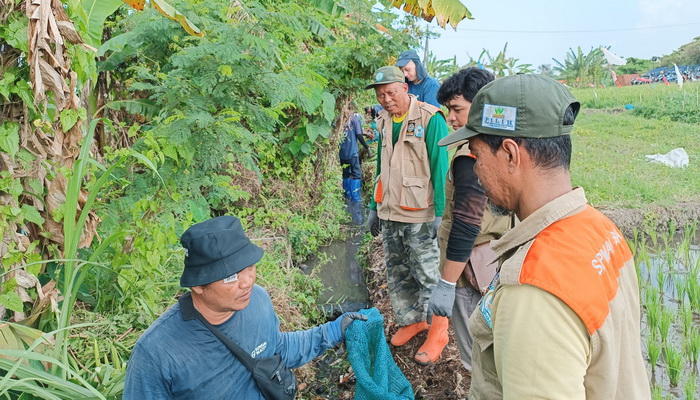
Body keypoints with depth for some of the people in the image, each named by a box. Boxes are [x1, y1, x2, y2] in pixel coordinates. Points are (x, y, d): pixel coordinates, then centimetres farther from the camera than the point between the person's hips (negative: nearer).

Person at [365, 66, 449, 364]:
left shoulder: (430, 119, -11)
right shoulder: (384, 122, 10)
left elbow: (440, 168, -13)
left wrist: (440, 213, -16)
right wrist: (375, 206, 17)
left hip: (419, 217, -7)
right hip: (390, 214, 7)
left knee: (428, 275, 2)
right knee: (397, 273, 15)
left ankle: (437, 332, 18)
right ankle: (411, 320, 33)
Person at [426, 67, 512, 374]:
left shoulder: (471, 155, -22)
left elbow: (466, 226, -25)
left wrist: (446, 285, -22)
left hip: (471, 267, -9)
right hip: (498, 260, 9)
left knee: (479, 359, 5)